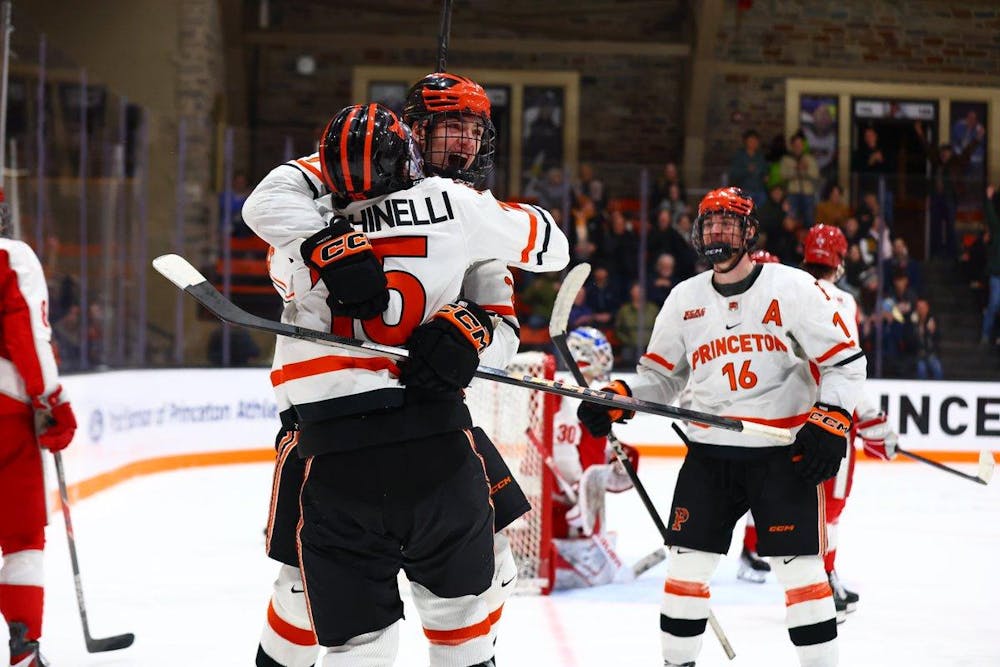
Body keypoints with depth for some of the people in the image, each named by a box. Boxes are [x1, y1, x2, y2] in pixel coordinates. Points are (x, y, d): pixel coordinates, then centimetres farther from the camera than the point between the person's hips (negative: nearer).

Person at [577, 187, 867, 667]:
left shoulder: (792, 288, -5)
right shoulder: (684, 300, 9)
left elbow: (845, 361, -5)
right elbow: (661, 375, 16)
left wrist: (830, 423, -16)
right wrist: (617, 399, -2)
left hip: (783, 452, -4)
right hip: (709, 453, 4)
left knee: (800, 569, -6)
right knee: (685, 564, 3)